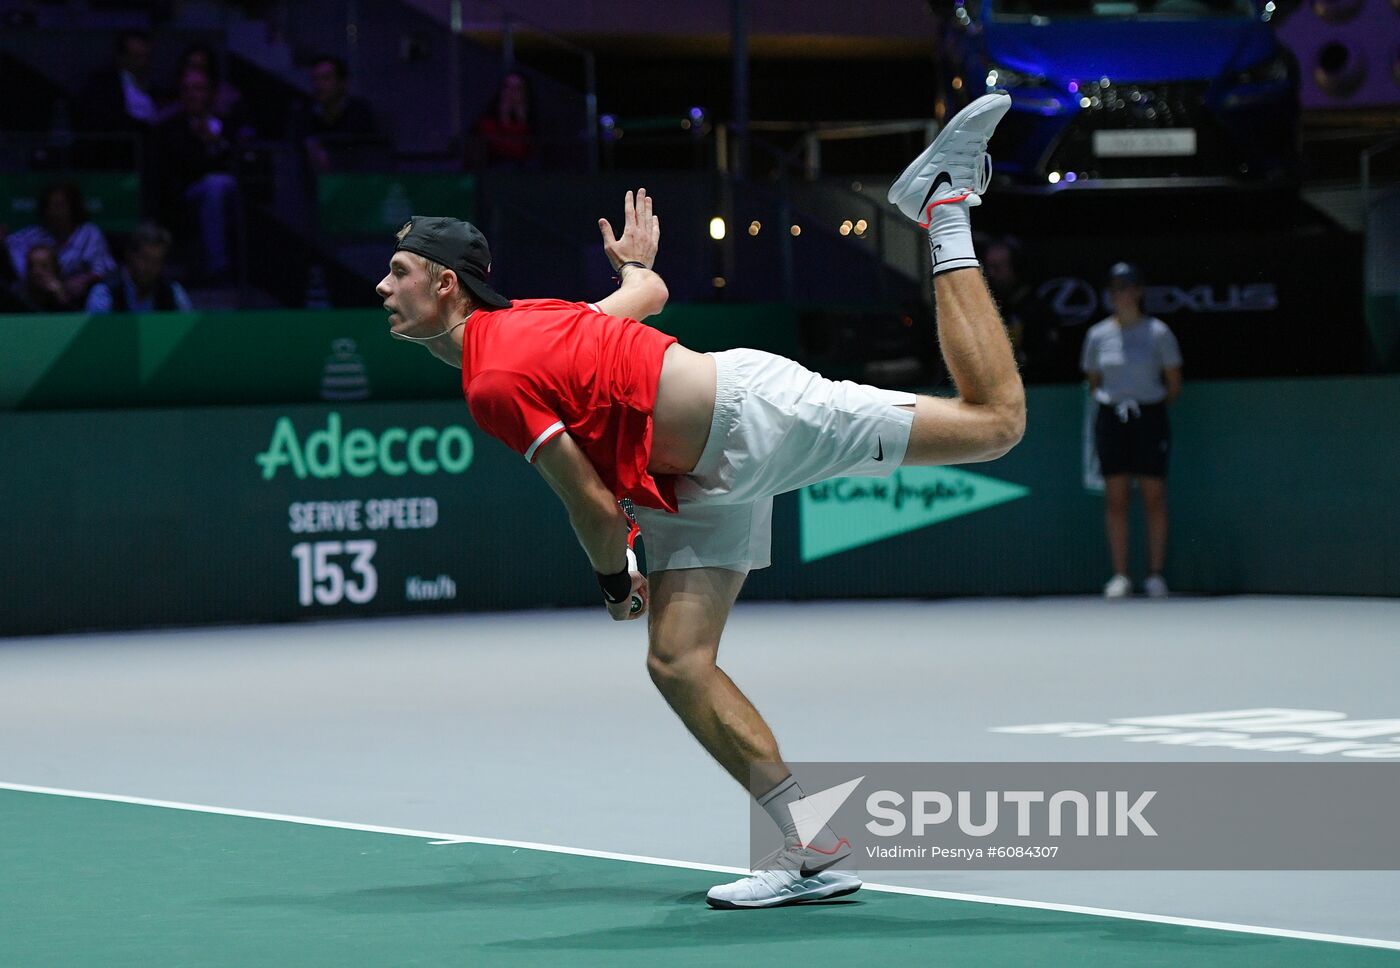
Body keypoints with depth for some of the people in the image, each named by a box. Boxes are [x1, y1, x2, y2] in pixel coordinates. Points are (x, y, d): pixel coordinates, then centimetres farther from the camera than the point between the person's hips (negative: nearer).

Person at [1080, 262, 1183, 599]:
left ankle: (1156, 573, 4)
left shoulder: (1157, 332, -2)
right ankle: (1120, 575, 3)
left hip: (1149, 419, -2)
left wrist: (1153, 408, 2)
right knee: (1115, 499, 0)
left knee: (1154, 498, -1)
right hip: (1111, 419, 2)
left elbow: (1174, 385, 4)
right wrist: (1113, 406, 6)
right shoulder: (1098, 335, 6)